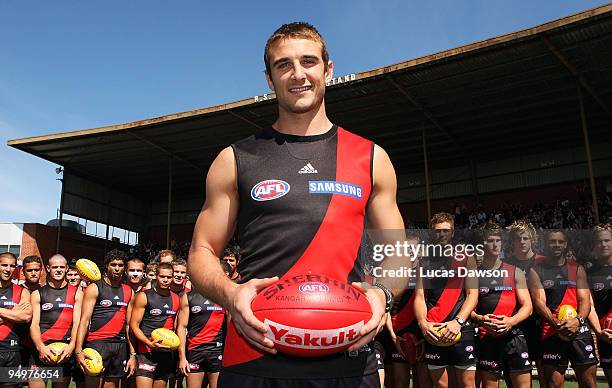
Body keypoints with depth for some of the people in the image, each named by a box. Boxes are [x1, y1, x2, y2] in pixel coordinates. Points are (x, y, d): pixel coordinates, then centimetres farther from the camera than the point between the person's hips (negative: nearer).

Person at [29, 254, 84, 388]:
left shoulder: (76, 292, 8)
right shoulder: (37, 294, 9)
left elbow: (77, 322, 1)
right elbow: (34, 324, 0)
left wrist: (71, 346, -16)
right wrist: (40, 347, -17)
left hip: (66, 351, 0)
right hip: (42, 350, 0)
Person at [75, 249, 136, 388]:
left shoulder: (129, 292, 14)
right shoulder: (94, 288, 0)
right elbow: (84, 320, -6)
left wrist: (132, 354, 9)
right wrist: (78, 350, -18)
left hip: (121, 345, 4)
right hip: (97, 343, -4)